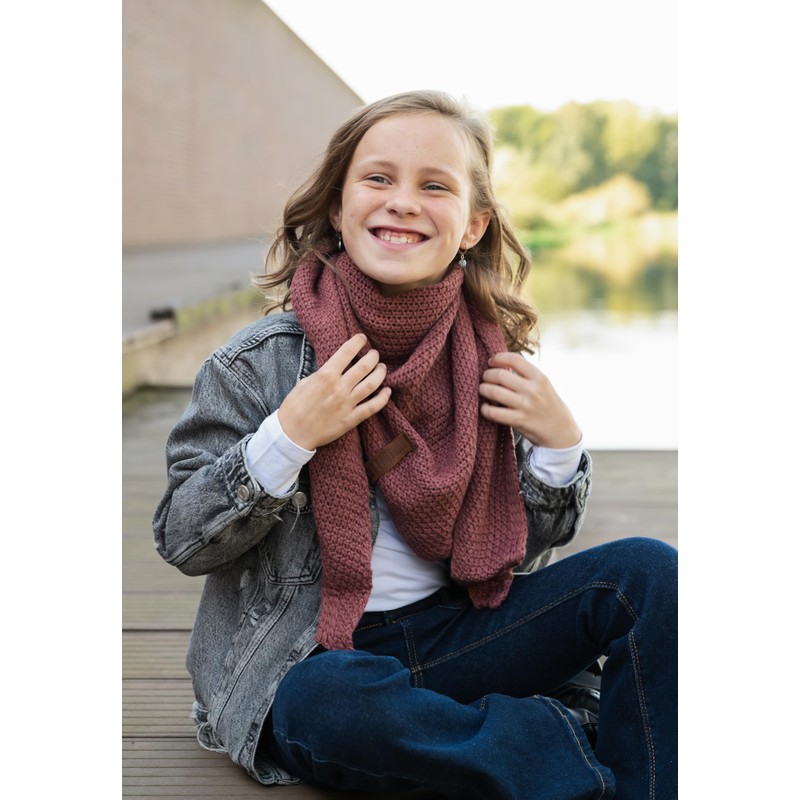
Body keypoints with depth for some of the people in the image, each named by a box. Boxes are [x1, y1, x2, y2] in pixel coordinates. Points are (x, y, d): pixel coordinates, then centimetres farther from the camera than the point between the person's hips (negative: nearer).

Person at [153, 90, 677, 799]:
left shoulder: (491, 356, 1)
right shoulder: (262, 362, -9)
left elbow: (517, 552, 10)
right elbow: (180, 540, -8)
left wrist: (559, 444, -8)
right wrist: (287, 439, -21)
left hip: (452, 635, 4)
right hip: (308, 657, -3)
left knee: (649, 572, -14)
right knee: (331, 703, -38)